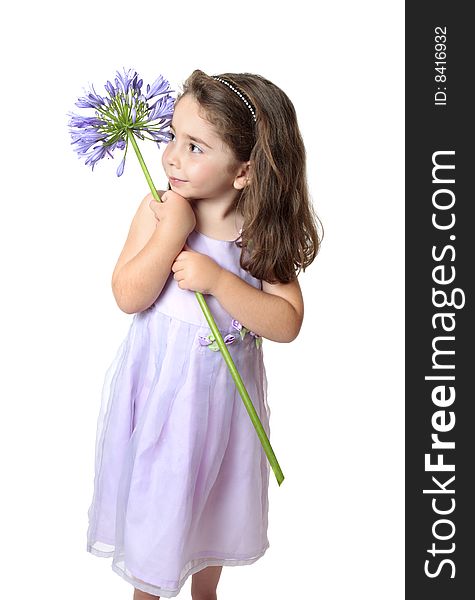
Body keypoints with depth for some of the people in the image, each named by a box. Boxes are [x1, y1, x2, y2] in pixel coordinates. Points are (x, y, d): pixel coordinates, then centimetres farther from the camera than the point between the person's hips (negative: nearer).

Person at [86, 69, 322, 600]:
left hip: (223, 392, 1)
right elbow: (129, 296, -19)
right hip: (157, 387, -1)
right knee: (152, 495, 17)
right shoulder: (158, 210, -14)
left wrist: (216, 278, -28)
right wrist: (174, 230, -27)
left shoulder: (264, 233, -13)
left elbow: (287, 323, -18)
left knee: (215, 498, 22)